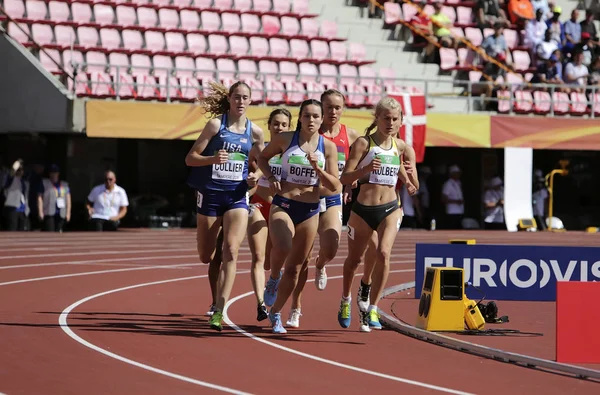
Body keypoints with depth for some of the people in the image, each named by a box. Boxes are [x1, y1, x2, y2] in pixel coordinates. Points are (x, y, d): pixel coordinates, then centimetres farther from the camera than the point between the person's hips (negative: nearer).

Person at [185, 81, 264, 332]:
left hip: (237, 196, 1)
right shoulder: (216, 125, -4)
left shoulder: (254, 132, 3)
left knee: (231, 251, -19)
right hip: (210, 194, -1)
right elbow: (190, 158, -5)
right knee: (206, 257, 6)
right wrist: (213, 158, -23)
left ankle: (219, 311, -20)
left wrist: (255, 177, -3)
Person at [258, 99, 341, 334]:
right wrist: (270, 177, -3)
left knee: (294, 267, 7)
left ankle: (276, 313, 24)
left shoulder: (328, 147, 1)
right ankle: (274, 278, 1)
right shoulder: (285, 140, -2)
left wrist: (316, 167, -16)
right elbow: (263, 158, 15)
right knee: (282, 248, -32)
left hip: (310, 210, 2)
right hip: (283, 205, -2)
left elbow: (335, 186, -1)